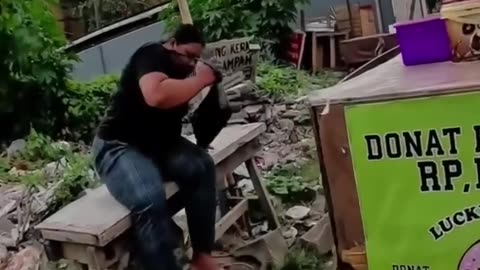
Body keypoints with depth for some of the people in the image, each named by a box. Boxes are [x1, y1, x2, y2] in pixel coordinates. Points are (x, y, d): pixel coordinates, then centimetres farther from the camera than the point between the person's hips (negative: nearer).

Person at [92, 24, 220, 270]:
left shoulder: (180, 71, 11)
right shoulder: (152, 55, -16)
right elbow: (157, 95, -37)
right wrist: (201, 79, -26)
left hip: (159, 145, 8)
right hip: (119, 147, -8)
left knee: (201, 166, -18)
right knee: (150, 201, -34)